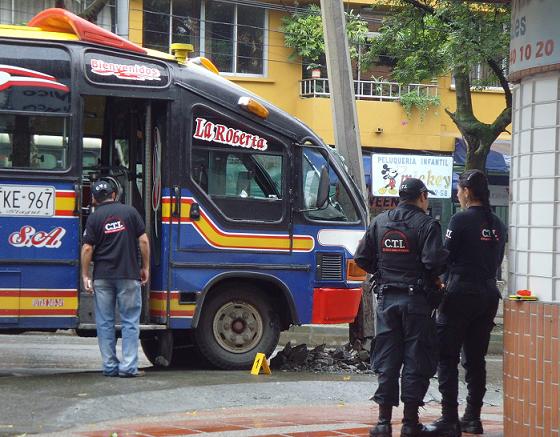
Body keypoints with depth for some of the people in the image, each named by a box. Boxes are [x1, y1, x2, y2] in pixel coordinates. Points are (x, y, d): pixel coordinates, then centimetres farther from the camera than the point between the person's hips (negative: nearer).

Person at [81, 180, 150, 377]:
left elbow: (87, 248, -4)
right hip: (128, 275, -1)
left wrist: (85, 275, 3)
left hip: (102, 277, 1)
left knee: (105, 322, 9)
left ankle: (109, 366, 9)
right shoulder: (130, 211, 2)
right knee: (130, 321, 3)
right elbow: (143, 240, -1)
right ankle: (128, 367, -3)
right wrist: (145, 267, 7)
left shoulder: (94, 217, 1)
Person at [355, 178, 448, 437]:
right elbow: (435, 260, -18)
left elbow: (361, 258, 7)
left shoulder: (379, 222, 8)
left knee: (386, 360, 9)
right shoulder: (426, 224, -7)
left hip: (386, 299, 4)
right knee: (416, 360, 3)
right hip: (416, 299, -4)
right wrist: (432, 276, 3)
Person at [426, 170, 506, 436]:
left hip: (460, 294, -7)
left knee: (447, 358, -3)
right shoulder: (497, 225, 9)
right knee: (475, 359, 13)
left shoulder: (462, 220, -11)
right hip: (488, 295, 7)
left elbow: (445, 257, -9)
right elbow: (497, 262, 15)